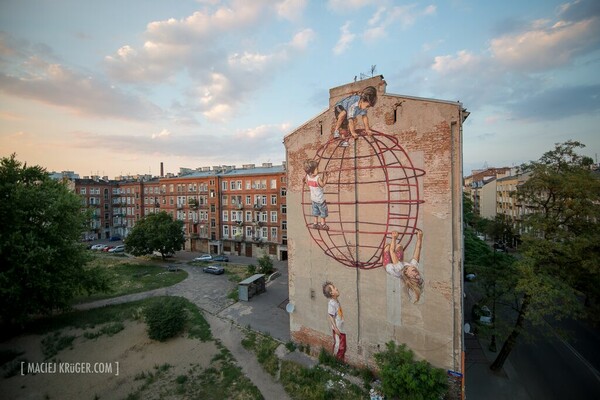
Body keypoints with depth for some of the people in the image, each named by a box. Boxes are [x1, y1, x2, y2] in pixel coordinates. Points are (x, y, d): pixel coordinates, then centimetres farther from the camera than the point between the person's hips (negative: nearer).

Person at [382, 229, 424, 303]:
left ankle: (382, 259, 32)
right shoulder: (415, 266, -39)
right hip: (401, 263, 4)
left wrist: (394, 238, -48)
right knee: (399, 246, 10)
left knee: (388, 246, -2)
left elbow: (392, 251, -48)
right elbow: (418, 249, -35)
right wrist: (419, 237, -37)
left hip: (388, 265, -4)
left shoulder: (399, 269, -50)